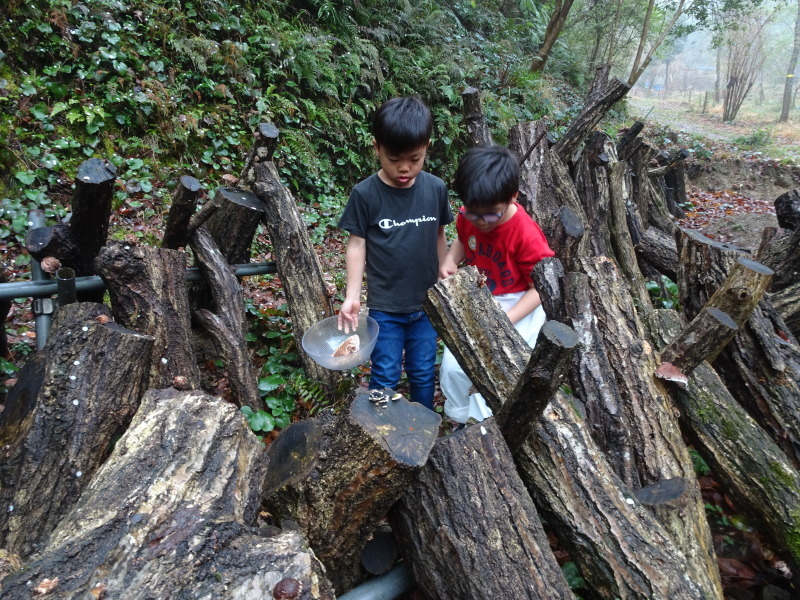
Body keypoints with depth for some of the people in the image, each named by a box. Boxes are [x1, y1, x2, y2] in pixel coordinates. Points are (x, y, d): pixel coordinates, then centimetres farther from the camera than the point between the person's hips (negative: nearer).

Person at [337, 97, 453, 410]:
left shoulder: (436, 188, -6)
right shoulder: (365, 194, -12)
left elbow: (439, 237, 5)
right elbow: (357, 245, -6)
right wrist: (352, 296, -12)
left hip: (427, 302, 3)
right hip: (385, 305, -2)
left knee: (424, 373, 16)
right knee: (385, 376, 9)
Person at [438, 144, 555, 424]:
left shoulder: (526, 234, -25)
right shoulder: (468, 218, -10)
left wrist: (507, 319, -28)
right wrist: (450, 261, -8)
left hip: (516, 308, -5)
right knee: (452, 367, 1)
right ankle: (460, 421, 27)